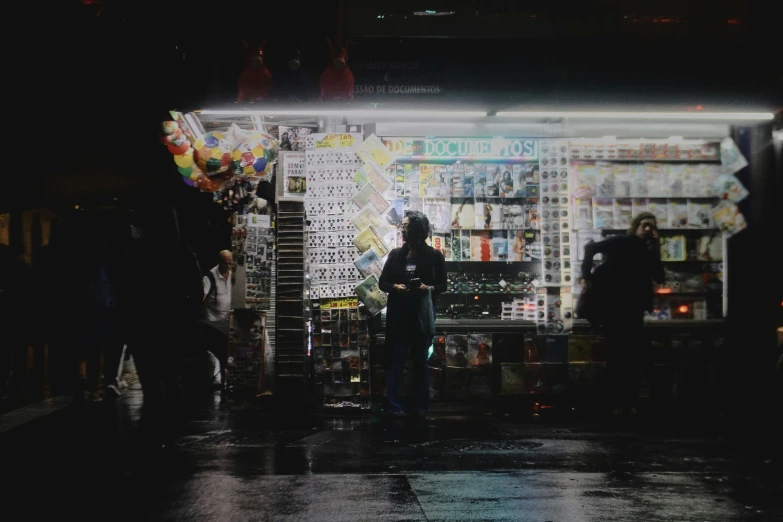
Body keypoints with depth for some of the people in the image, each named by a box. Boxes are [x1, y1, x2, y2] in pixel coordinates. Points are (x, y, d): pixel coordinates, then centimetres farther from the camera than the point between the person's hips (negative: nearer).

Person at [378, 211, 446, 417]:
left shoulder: (435, 256, -1)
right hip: (398, 313, 1)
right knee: (396, 358, -2)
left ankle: (420, 405, 13)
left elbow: (443, 285, 3)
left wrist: (428, 288, -17)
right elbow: (382, 282, 7)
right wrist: (396, 287, -13)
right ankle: (395, 405, 0)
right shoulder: (396, 254, 5)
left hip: (422, 313, -1)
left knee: (420, 359, 6)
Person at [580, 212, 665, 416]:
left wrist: (654, 250, -11)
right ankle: (619, 401, 5)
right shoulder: (621, 243, -3)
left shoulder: (649, 252, 7)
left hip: (633, 309, 3)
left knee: (633, 355, -1)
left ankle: (630, 402, 5)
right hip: (612, 305, -3)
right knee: (616, 353, -1)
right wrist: (586, 276, -12)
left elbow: (660, 277, -6)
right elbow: (591, 247, -4)